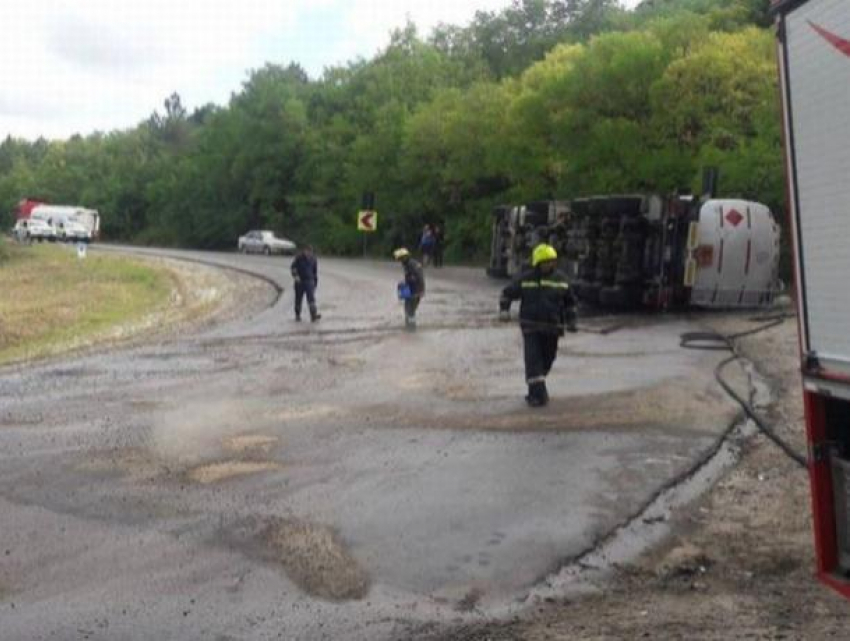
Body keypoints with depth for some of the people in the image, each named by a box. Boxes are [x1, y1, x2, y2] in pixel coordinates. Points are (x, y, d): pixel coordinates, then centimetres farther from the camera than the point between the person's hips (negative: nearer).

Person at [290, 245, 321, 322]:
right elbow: (293, 267, -3)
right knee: (298, 299, 7)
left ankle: (314, 315, -21)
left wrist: (315, 282, 13)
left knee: (311, 298, -12)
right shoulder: (299, 258, -5)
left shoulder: (313, 259, 3)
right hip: (299, 281, -1)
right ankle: (297, 315, 21)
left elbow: (315, 271, 12)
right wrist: (295, 275, -19)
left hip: (309, 282, 1)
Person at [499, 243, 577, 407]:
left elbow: (570, 302, 15)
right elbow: (507, 293, 8)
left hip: (552, 329, 3)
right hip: (531, 328, -3)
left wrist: (570, 321, 6)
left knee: (546, 360, 10)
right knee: (533, 360, -11)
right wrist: (504, 310, -7)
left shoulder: (560, 279, 5)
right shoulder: (525, 278, -1)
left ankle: (535, 388, 31)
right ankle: (538, 394, -12)